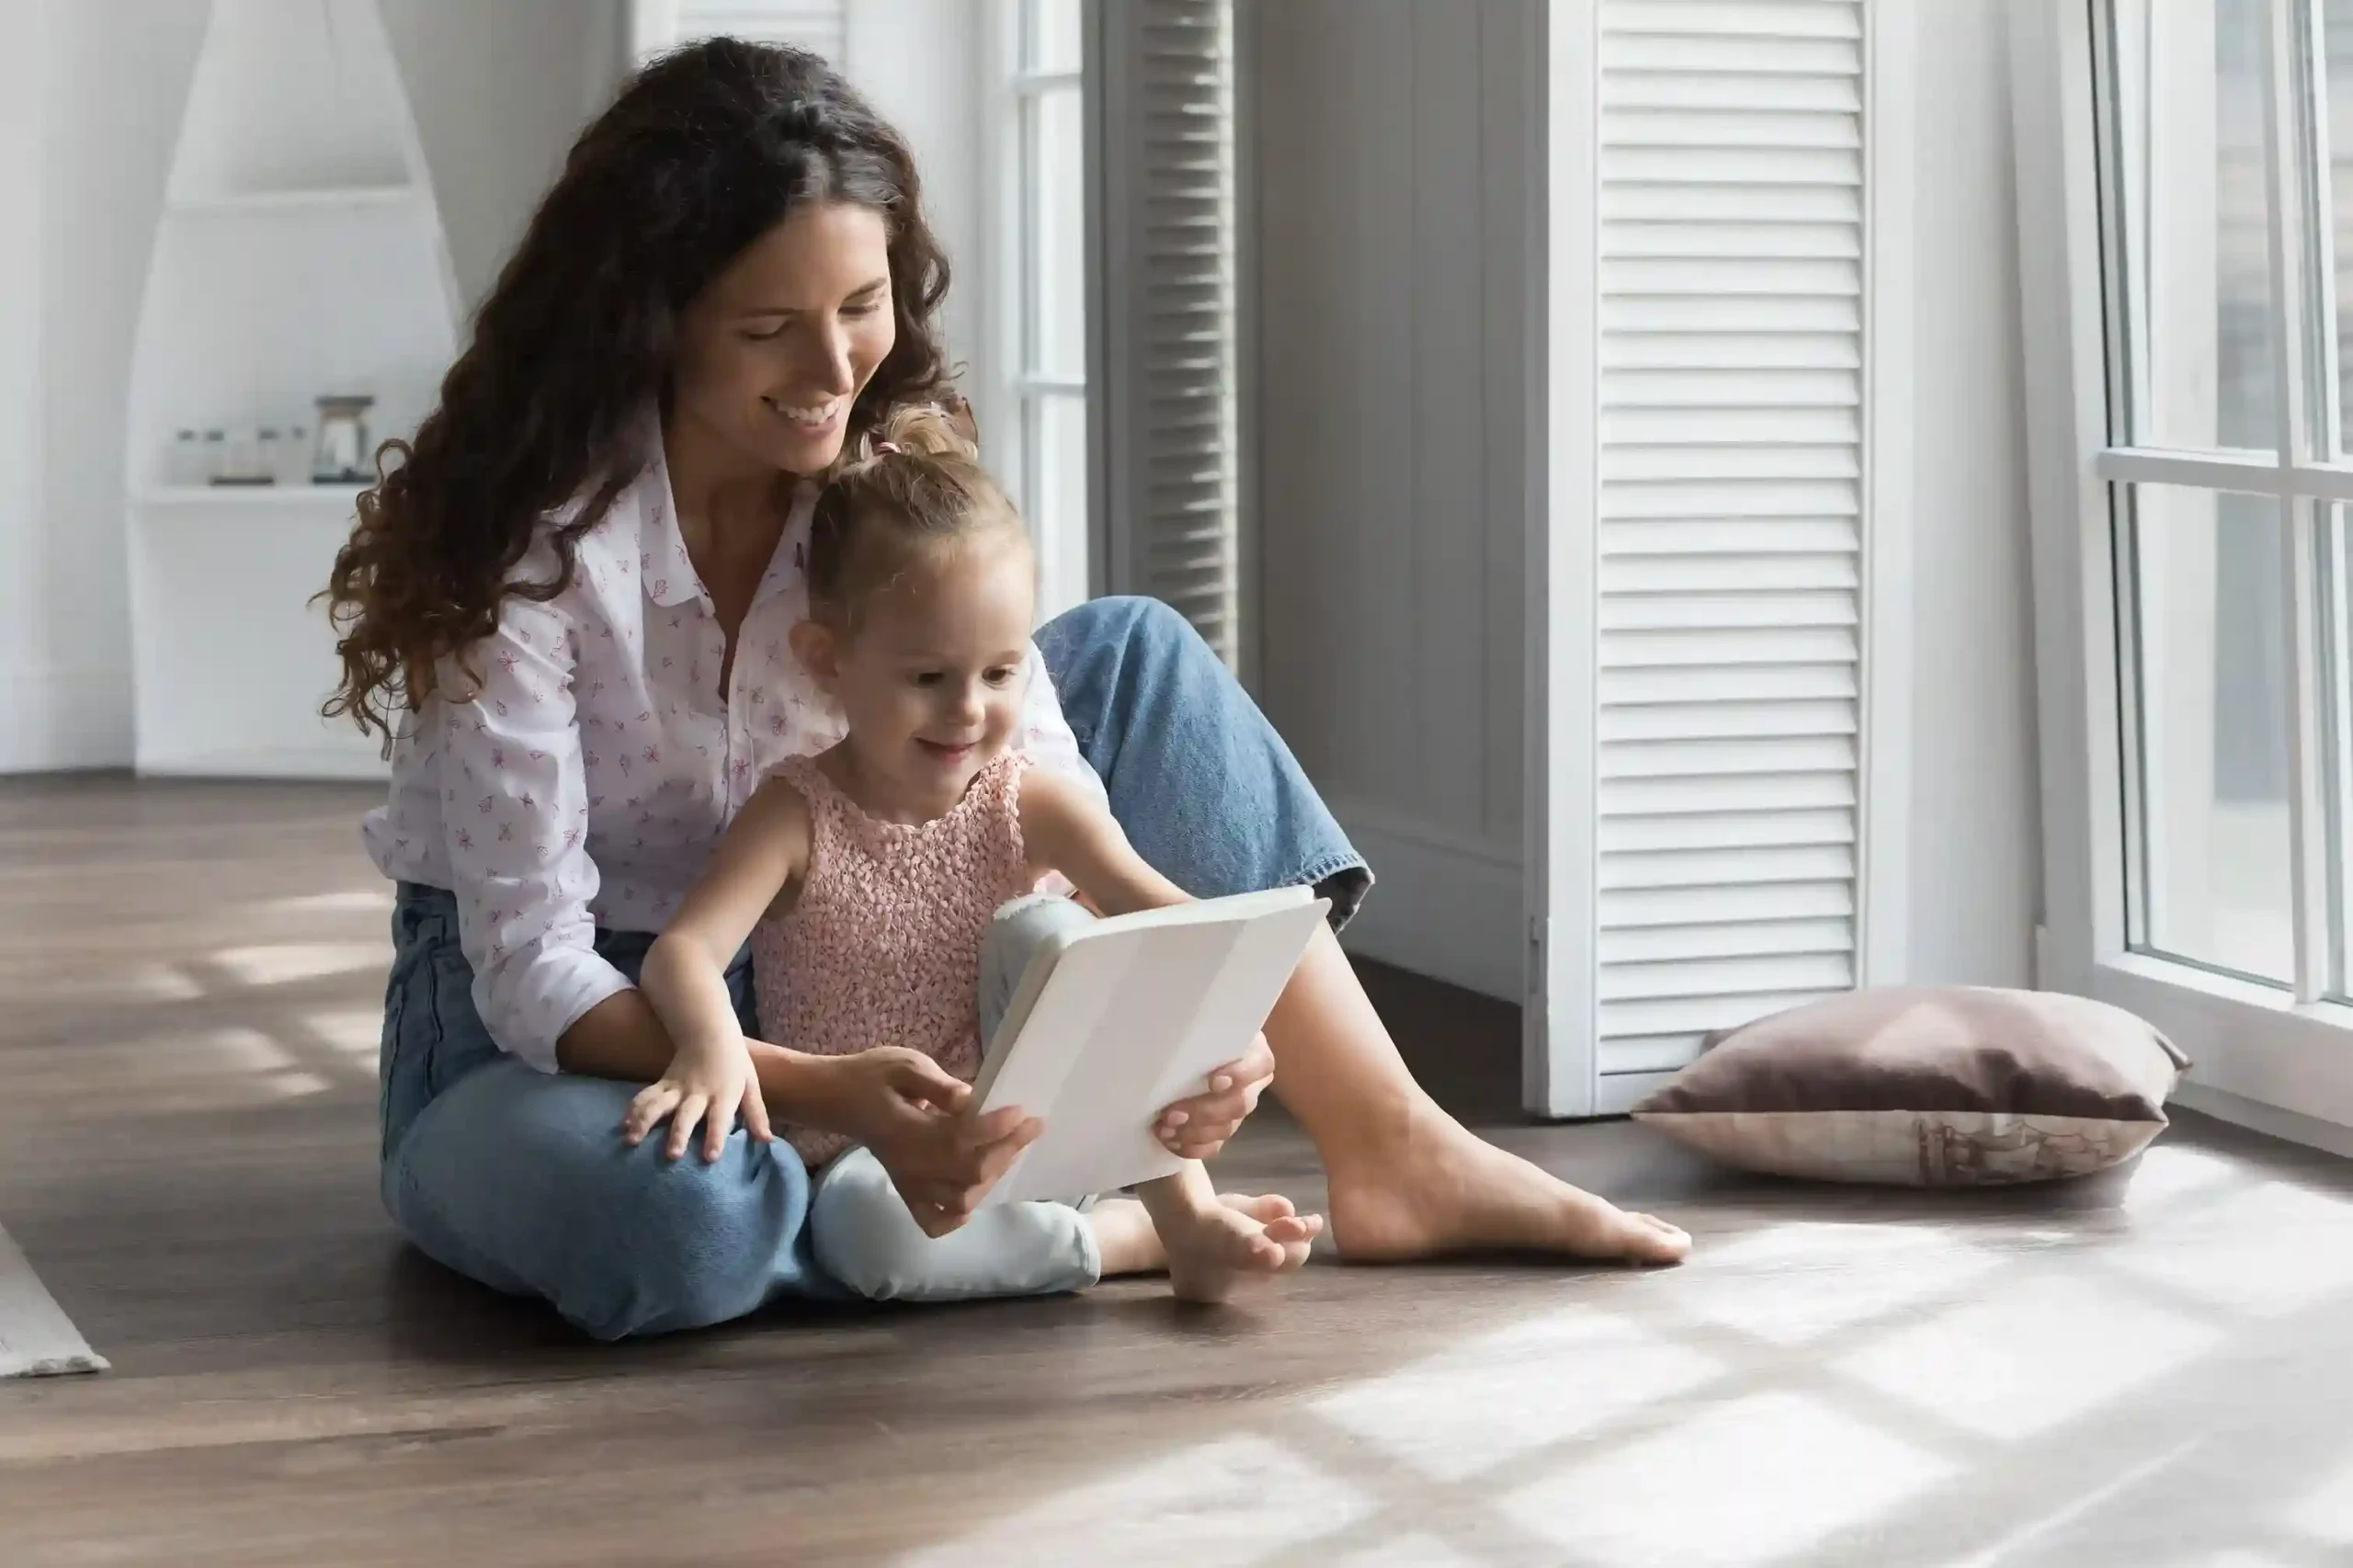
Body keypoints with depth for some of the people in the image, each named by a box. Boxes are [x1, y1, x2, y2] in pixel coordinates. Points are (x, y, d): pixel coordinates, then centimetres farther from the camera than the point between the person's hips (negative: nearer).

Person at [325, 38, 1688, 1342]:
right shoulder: (531, 541, -25)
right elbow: (533, 964, -27)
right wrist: (826, 1097, -42)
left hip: (824, 975, 5)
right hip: (551, 1037, -5)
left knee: (1134, 658, -6)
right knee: (661, 1210, -42)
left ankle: (1393, 1153, -11)